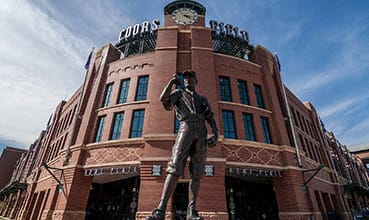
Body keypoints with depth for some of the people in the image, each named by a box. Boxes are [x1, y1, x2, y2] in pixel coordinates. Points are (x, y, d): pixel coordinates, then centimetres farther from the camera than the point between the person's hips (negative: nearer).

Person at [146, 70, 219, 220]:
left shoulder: (203, 100, 30)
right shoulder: (179, 93, 23)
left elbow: (212, 120, 20)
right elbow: (164, 99, 1)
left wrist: (215, 136, 2)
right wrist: (172, 81, 6)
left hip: (201, 134, 3)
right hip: (185, 129, -3)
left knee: (196, 173, -3)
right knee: (175, 169, -18)